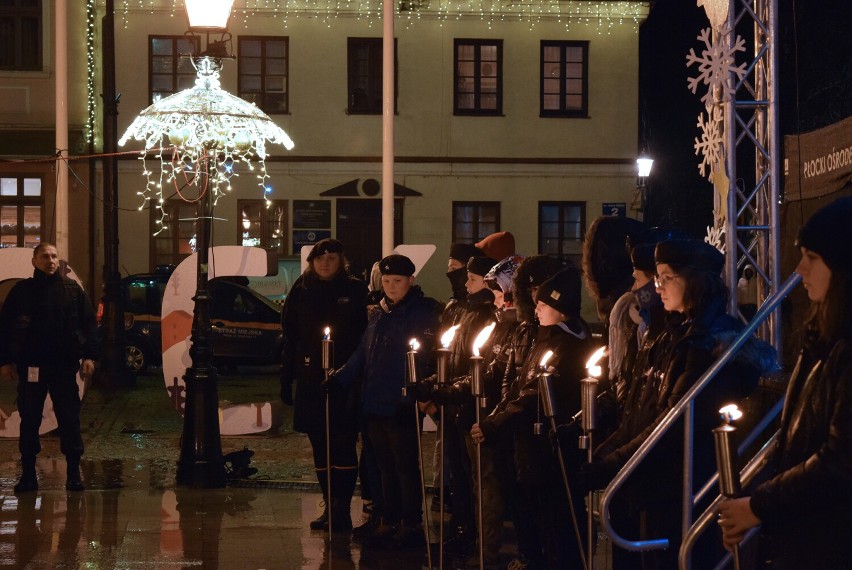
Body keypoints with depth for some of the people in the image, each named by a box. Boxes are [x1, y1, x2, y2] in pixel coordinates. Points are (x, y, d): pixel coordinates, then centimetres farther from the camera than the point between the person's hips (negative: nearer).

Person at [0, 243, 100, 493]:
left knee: (69, 420, 2)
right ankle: (28, 474, 12)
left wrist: (89, 355, -5)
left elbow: (88, 323, 4)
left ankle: (73, 472, 9)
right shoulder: (21, 291, 5)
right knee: (29, 421, 5)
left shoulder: (72, 290, 6)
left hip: (64, 366, 0)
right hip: (30, 366, 0)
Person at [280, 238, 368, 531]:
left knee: (343, 444, -6)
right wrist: (287, 377, 7)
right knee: (320, 447, 9)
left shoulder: (354, 290, 1)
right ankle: (331, 507, 17)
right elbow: (289, 335, 11)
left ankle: (341, 510, -4)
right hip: (310, 380, 4)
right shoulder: (302, 290, 9)